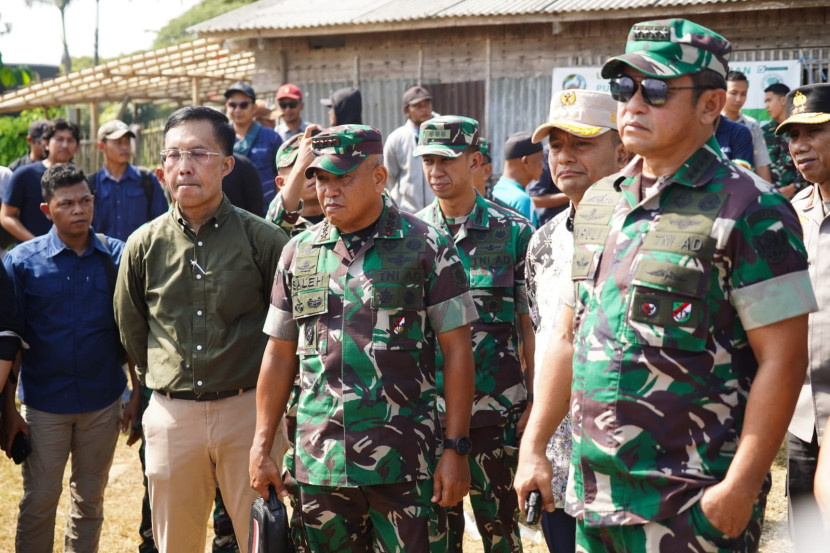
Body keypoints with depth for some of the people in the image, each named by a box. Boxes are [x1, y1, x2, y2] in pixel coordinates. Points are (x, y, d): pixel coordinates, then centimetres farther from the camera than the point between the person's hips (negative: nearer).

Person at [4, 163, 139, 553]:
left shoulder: (117, 256, -2)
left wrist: (138, 391, 2)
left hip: (103, 403, 2)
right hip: (44, 404, -1)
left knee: (90, 499, 14)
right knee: (38, 501, 6)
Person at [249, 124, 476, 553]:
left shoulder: (427, 248, -3)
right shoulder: (298, 253, 9)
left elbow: (456, 350, -4)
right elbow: (280, 355, 13)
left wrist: (456, 449, -9)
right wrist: (261, 446, 8)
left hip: (405, 463, -3)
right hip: (320, 461, 4)